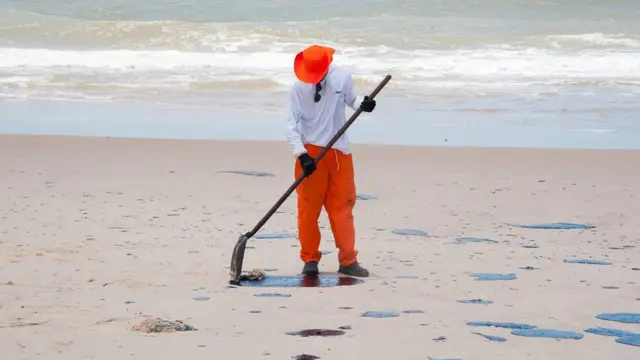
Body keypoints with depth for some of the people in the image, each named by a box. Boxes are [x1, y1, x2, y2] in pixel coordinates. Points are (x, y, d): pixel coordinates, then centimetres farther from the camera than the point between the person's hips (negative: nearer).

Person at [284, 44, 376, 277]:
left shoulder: (342, 78, -2)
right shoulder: (299, 89, -8)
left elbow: (351, 99, 14)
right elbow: (291, 124, -10)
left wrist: (363, 104, -11)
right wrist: (301, 154, -22)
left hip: (339, 152, 2)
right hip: (311, 153, -2)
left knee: (342, 207, 4)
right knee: (308, 209, -1)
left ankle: (348, 261, 8)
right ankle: (310, 259, 9)